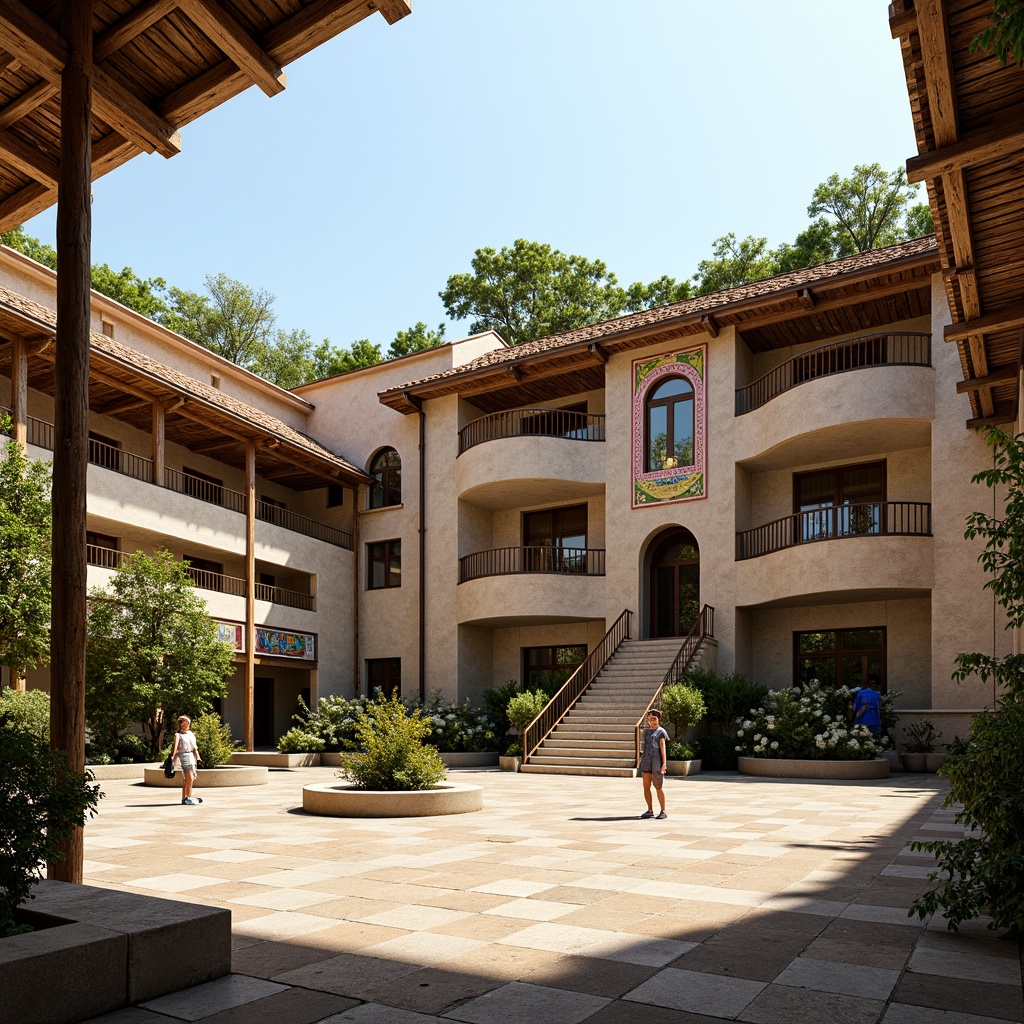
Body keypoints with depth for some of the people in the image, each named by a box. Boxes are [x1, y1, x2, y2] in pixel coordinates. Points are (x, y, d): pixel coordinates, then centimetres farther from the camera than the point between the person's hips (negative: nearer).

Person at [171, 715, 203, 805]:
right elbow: (176, 745, -17)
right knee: (190, 778, -11)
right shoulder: (178, 735, -2)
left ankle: (184, 798, 17)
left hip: (191, 756, 7)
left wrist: (197, 756, 2)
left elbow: (194, 746, 12)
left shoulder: (191, 734, 17)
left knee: (186, 779, 11)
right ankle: (188, 797, -3)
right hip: (183, 756, -7)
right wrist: (173, 755, -31)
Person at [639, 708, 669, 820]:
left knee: (659, 787, -4)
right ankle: (650, 810, 11)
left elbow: (662, 748, -6)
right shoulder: (646, 731, 18)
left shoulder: (661, 732, 1)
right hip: (646, 761, 6)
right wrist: (641, 761, 18)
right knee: (646, 786, 3)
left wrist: (664, 763, -13)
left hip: (657, 762, -6)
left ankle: (663, 811, 3)